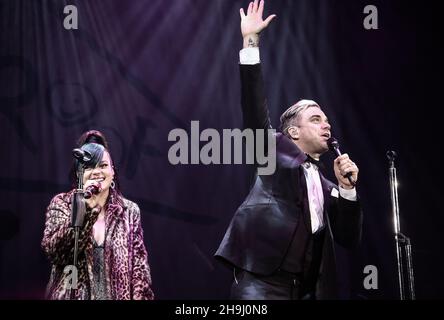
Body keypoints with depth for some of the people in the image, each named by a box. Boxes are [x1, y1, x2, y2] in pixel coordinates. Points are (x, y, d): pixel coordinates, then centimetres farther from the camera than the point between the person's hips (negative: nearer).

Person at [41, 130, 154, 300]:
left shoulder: (129, 210, 1)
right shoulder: (61, 204, -2)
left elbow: (139, 264, 0)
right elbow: (52, 249, -17)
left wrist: (140, 296, -12)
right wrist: (86, 208, -23)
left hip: (116, 294, 1)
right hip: (72, 295, -1)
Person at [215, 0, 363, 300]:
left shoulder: (327, 188, 22)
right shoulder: (277, 151, 11)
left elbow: (350, 239, 16)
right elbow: (254, 107, -1)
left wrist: (347, 187, 4)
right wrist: (251, 42, -7)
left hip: (306, 290, 5)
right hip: (260, 282, -5)